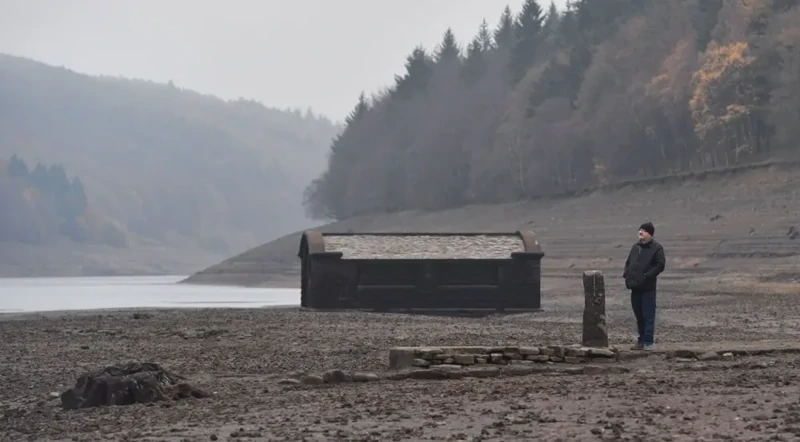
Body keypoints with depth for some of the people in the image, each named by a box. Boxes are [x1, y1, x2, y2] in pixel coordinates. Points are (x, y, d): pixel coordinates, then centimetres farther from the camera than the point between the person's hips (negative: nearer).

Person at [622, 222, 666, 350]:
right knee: (638, 315, 12)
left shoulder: (656, 248, -5)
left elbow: (660, 265, -12)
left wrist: (647, 276, -18)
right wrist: (626, 273, 5)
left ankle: (648, 342, -4)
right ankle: (641, 340, 20)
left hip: (648, 288, -7)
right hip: (635, 287, 7)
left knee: (648, 315, -5)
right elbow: (628, 262, 24)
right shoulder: (636, 247, 15)